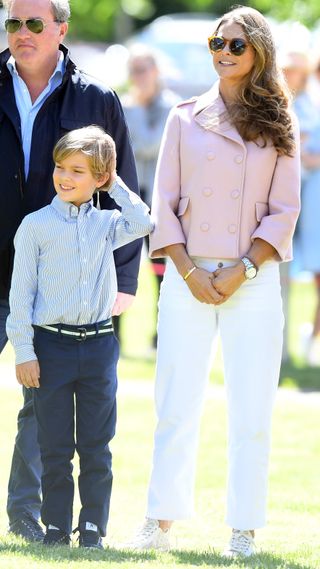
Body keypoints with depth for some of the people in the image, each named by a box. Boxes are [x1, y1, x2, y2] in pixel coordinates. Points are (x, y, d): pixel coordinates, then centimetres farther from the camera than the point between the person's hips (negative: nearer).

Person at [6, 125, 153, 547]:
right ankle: (56, 526, 10)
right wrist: (23, 351, -6)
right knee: (55, 446, 2)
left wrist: (116, 186, 0)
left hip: (98, 344, 2)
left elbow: (144, 224, -8)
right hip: (52, 345, -2)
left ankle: (93, 528, 9)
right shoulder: (36, 226, -2)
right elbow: (21, 291, -2)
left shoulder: (106, 224, 8)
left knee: (97, 447, 4)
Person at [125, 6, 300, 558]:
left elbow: (284, 211, 3)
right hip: (188, 277, 1)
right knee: (176, 404, -2)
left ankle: (243, 530, 3)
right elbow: (164, 203, 6)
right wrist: (188, 271, -6)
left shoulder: (278, 126, 6)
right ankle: (160, 522, 3)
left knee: (251, 409, -1)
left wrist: (242, 270, -9)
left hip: (254, 280, -1)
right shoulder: (185, 118, 9)